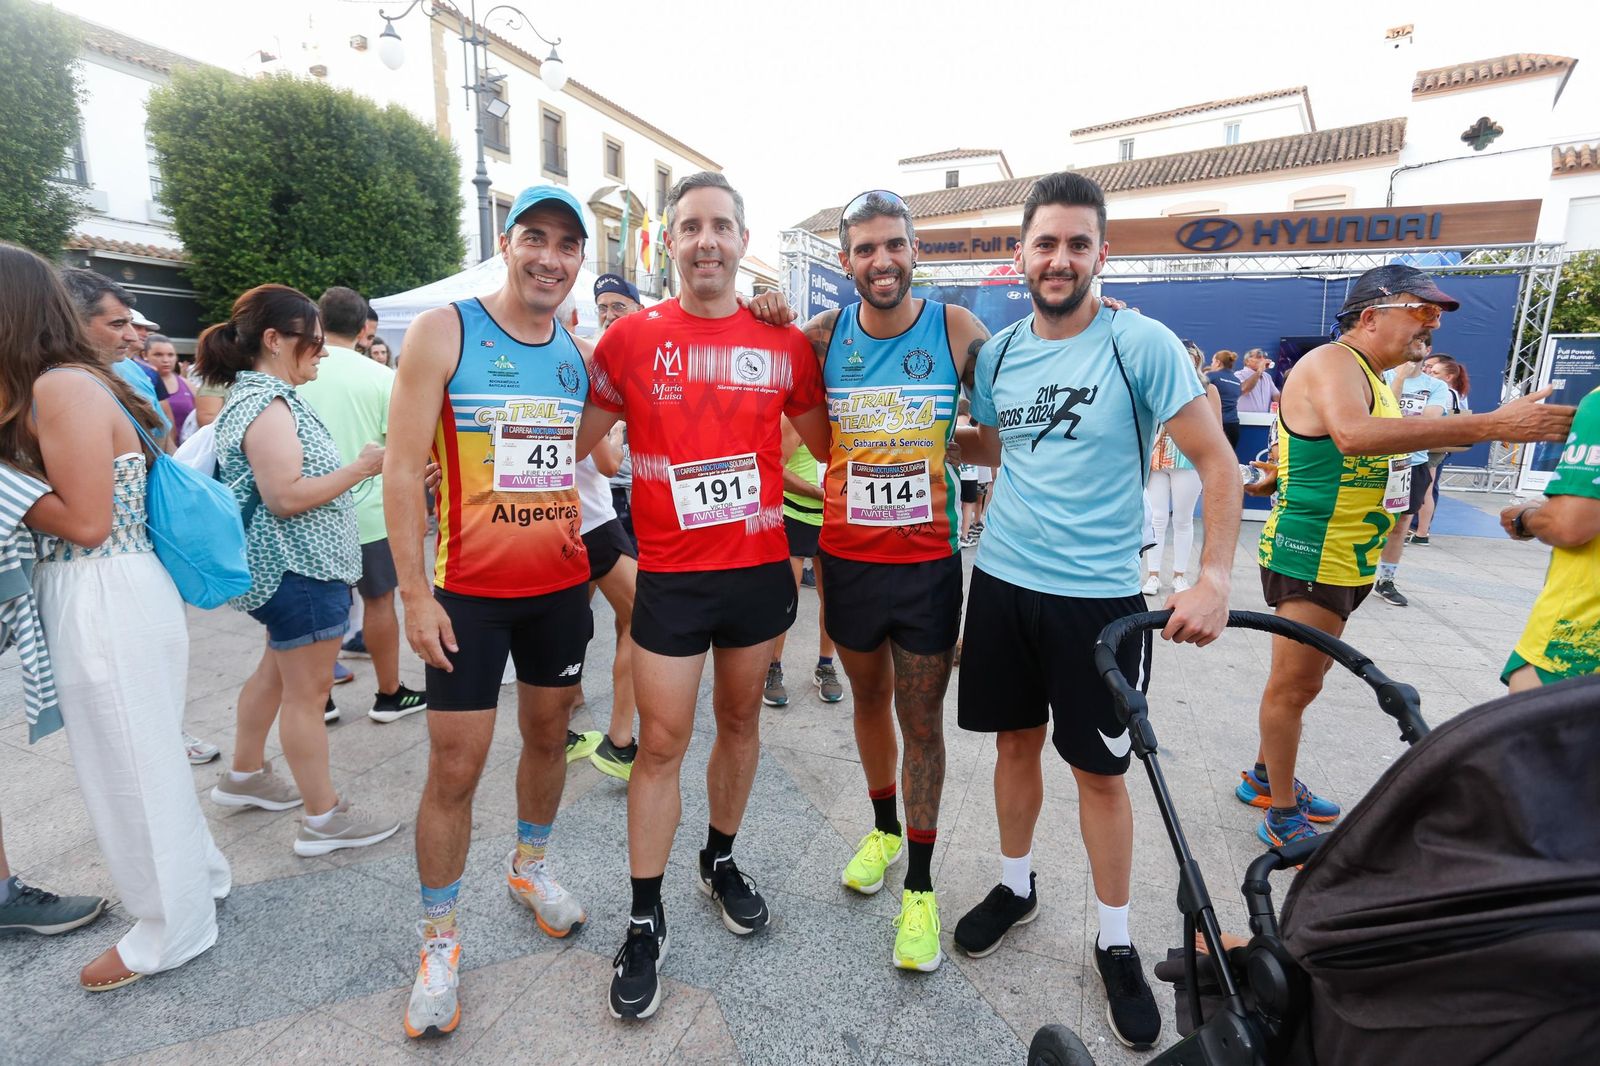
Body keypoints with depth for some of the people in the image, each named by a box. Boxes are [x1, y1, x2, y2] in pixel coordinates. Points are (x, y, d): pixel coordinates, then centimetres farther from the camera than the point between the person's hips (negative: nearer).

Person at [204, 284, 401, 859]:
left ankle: (244, 776, 40)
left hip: (291, 566, 11)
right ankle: (324, 818, 8)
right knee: (307, 692, -3)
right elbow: (286, 497, -26)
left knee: (278, 671, 24)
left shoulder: (258, 396, 14)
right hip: (301, 569, -11)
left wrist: (361, 464, 13)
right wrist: (362, 467, -20)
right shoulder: (267, 405, -19)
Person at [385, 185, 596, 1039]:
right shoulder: (444, 333, -7)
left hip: (562, 585, 4)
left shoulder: (580, 354, 6)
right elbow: (402, 469, -9)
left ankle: (529, 865, 42)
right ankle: (438, 939, 23)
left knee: (548, 734, 17)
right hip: (469, 591, -4)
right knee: (454, 767, 3)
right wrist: (415, 593, -13)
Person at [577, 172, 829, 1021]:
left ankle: (721, 861, 40)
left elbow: (829, 443, 14)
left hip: (760, 569, 3)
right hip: (670, 576, -2)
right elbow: (572, 443, 4)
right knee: (661, 743, 3)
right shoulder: (630, 338, -3)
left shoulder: (784, 342, 2)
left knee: (740, 721, 16)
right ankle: (644, 920, 21)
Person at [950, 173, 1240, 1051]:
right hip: (1002, 582, 4)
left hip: (1098, 596, -3)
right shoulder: (998, 352, 4)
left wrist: (1214, 576, -17)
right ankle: (1015, 887, 39)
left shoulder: (1142, 344, -10)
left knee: (1099, 770, 7)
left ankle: (1116, 943, 29)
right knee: (1017, 742, 16)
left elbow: (1217, 460, -9)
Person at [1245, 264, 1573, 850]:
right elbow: (1353, 434, -37)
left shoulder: (1372, 377, 17)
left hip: (1345, 559, 10)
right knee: (1296, 684, -3)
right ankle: (1283, 819, 9)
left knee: (1300, 680, 19)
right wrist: (1494, 425, -38)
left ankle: (1265, 778, 34)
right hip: (1310, 554, -10)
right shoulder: (1331, 363, -16)